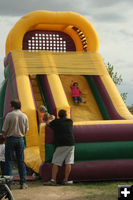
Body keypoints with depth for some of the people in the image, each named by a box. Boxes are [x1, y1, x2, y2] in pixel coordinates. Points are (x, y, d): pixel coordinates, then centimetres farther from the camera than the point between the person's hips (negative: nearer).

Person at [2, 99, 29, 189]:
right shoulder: (24, 116, 2)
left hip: (10, 139, -3)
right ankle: (23, 182, 8)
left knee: (8, 161, 2)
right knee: (21, 161, 8)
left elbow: (4, 130, -7)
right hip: (20, 139, 3)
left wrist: (6, 137, 9)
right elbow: (26, 130, 9)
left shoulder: (9, 115, -9)